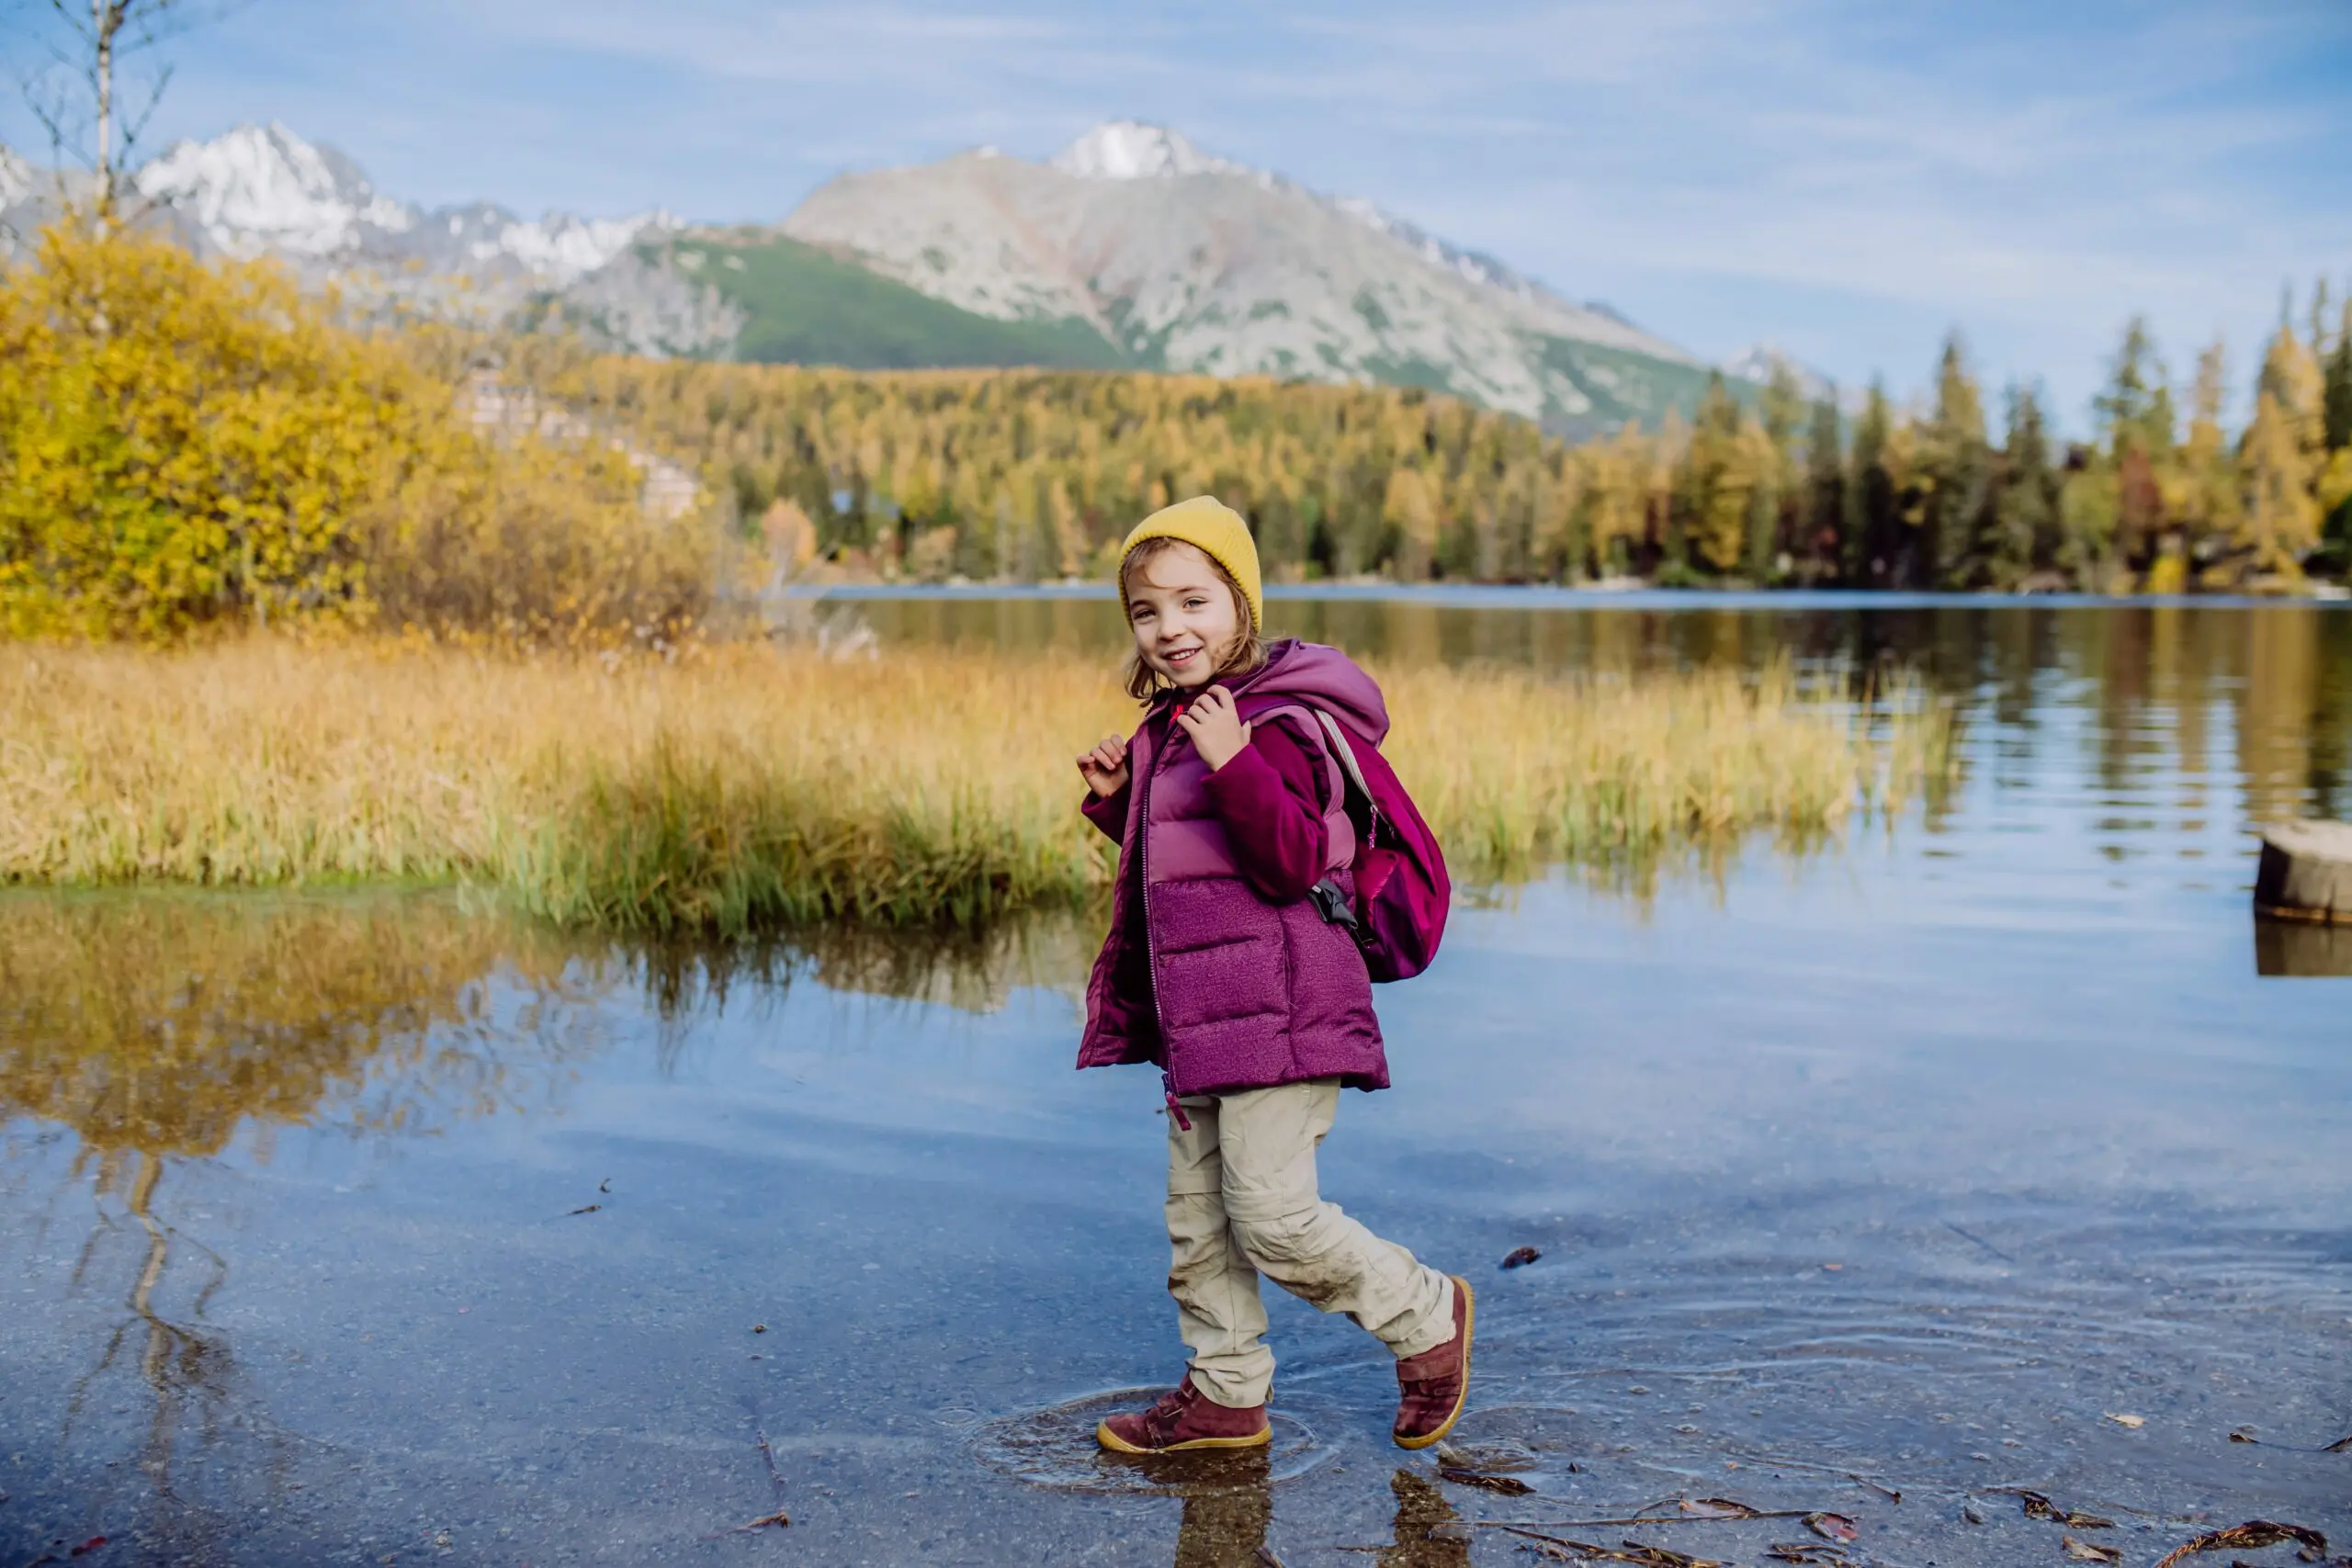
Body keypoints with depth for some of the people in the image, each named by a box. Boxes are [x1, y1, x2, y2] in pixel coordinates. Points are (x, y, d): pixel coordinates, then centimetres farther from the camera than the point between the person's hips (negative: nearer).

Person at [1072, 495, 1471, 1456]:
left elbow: (1292, 861, -24)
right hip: (1202, 1019, 10)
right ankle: (1225, 1394, 27)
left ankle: (1426, 1316, 14)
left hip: (1277, 1014, -9)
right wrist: (1119, 801, 11)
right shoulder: (1171, 729, 15)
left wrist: (1236, 765, -34)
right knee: (1197, 1214, 14)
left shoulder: (1275, 723, -13)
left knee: (1273, 1217, -8)